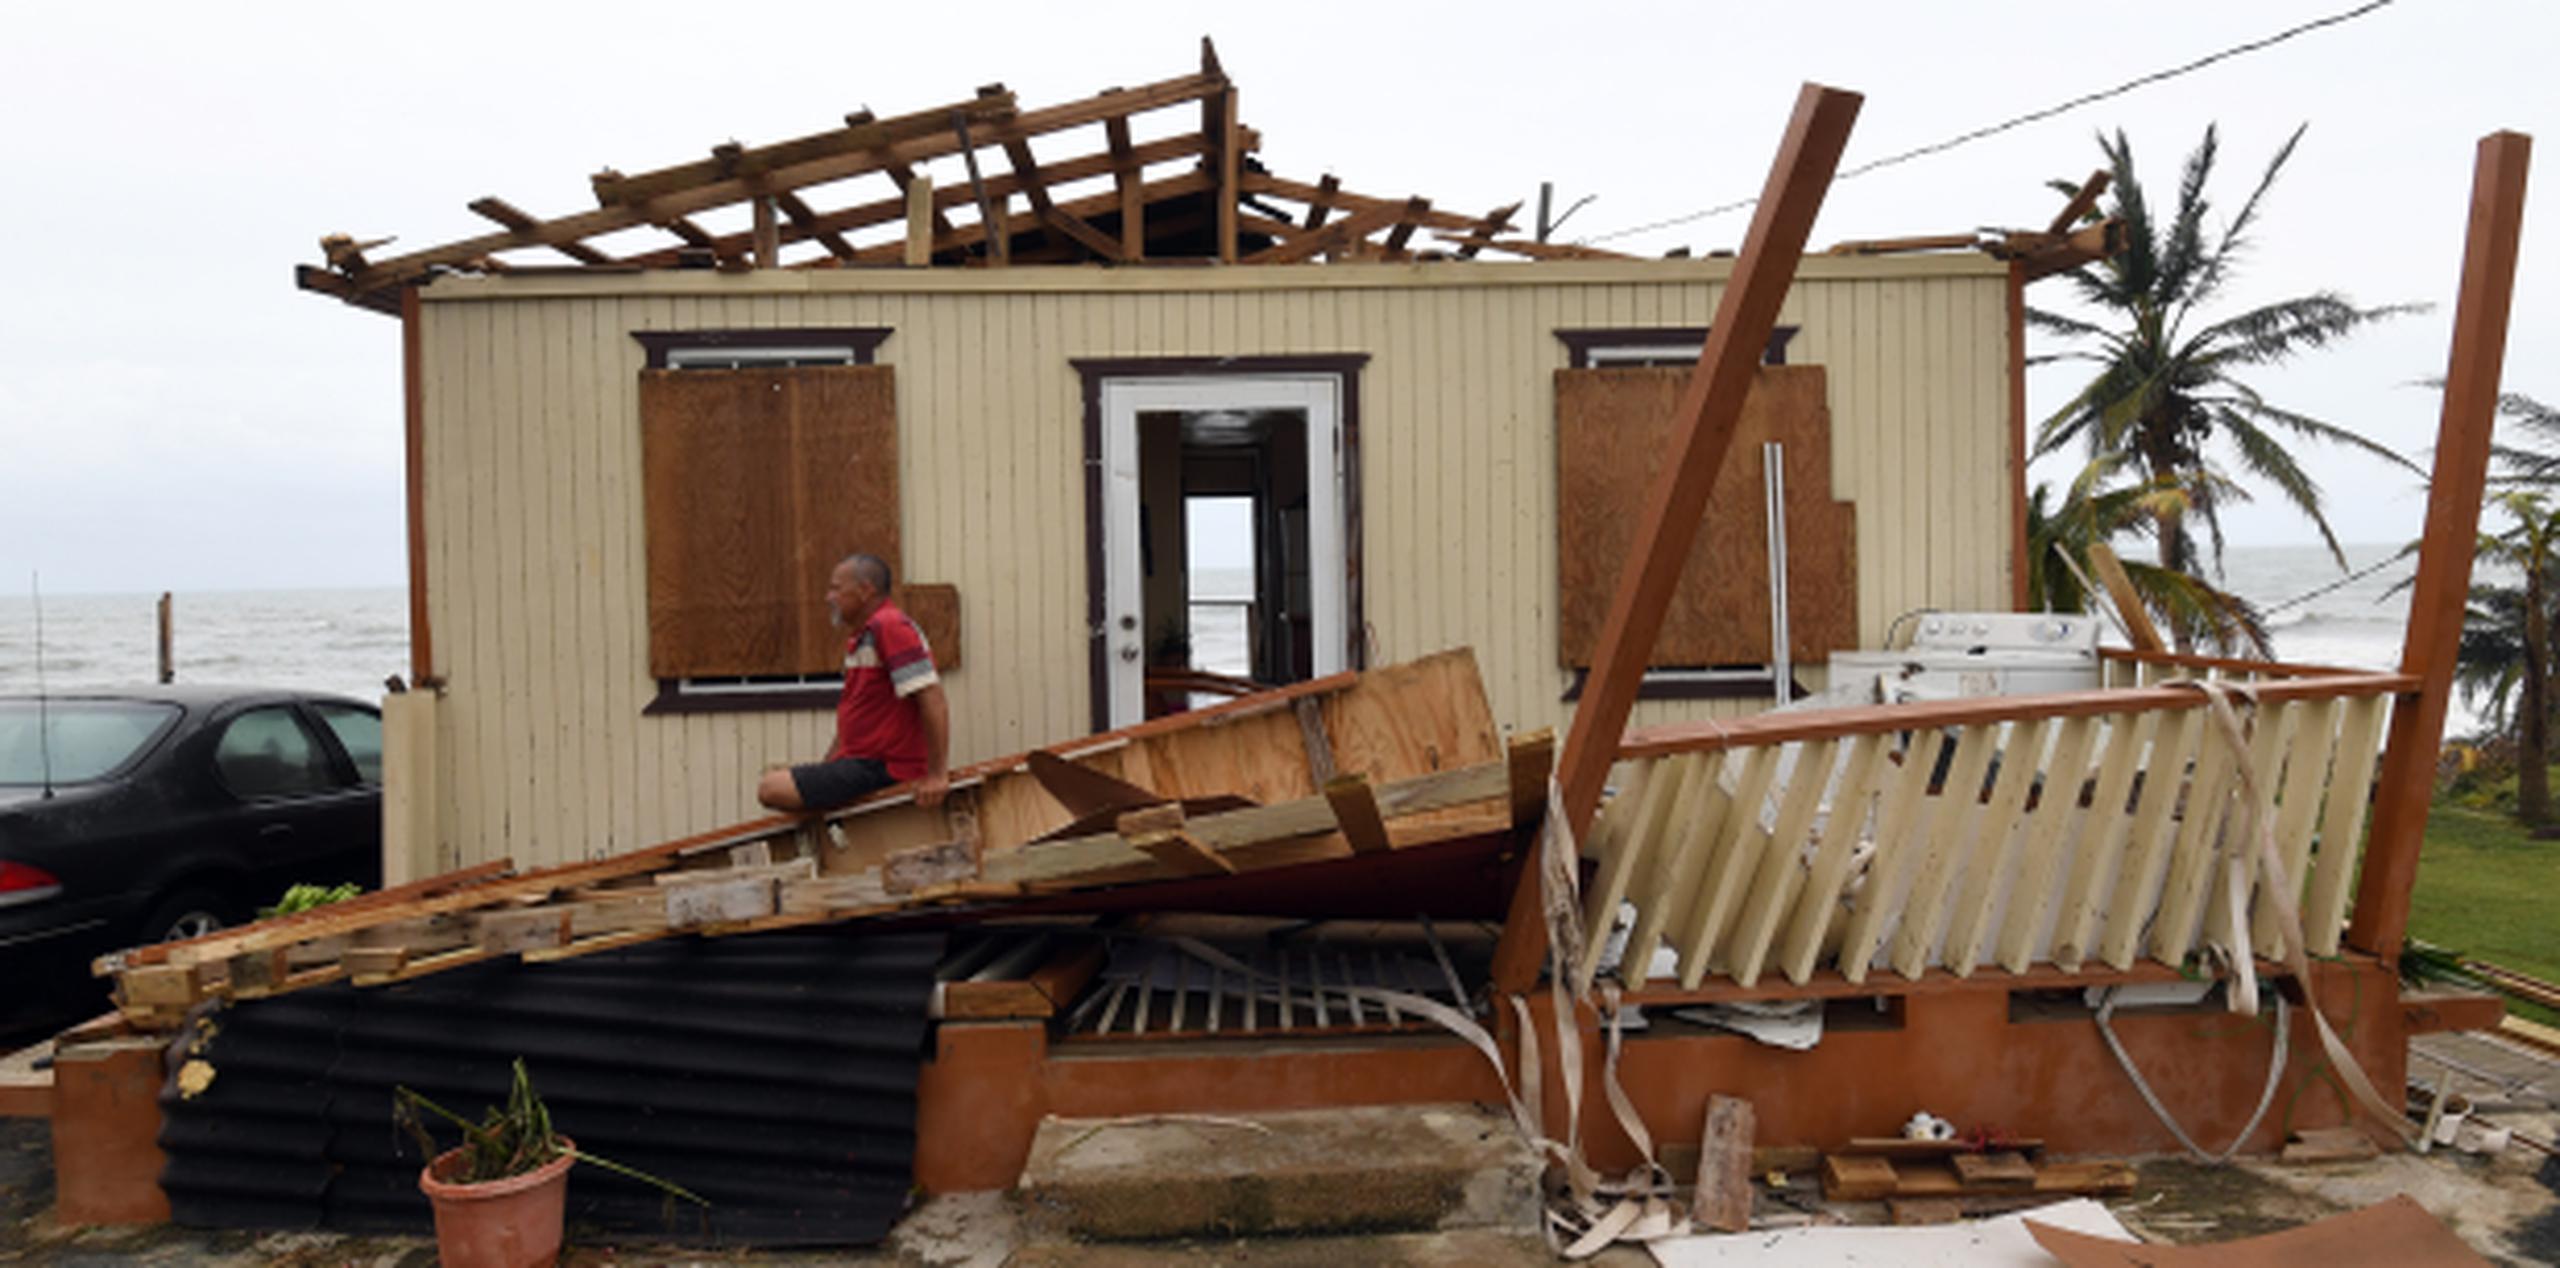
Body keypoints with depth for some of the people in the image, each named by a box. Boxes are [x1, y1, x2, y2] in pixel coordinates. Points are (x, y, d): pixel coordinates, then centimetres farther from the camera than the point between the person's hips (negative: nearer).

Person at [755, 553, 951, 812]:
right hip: (860, 760, 10)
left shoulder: (889, 627, -16)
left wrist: (937, 776, -25)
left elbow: (933, 701, -24)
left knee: (771, 789, -19)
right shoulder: (859, 640, 18)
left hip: (883, 768, -10)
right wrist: (819, 775, 15)